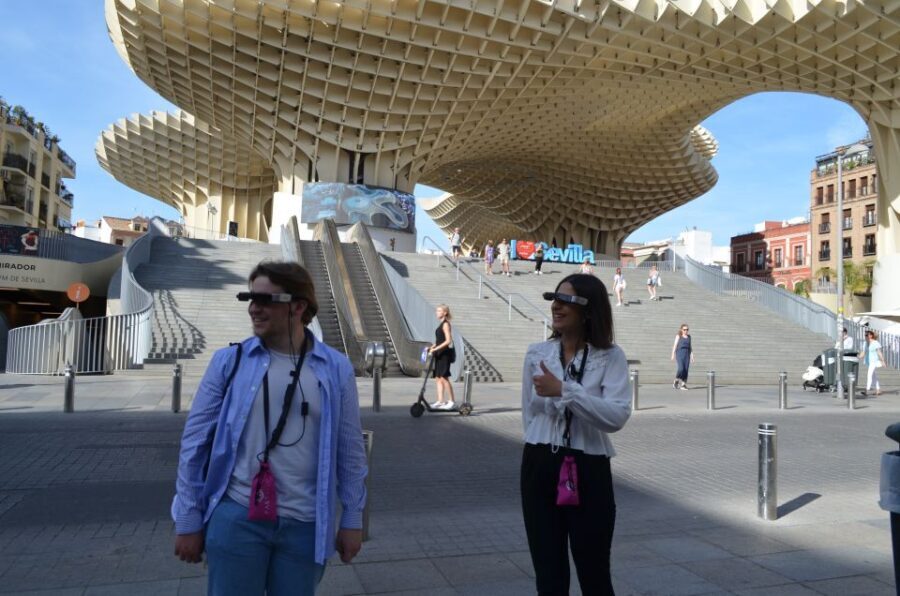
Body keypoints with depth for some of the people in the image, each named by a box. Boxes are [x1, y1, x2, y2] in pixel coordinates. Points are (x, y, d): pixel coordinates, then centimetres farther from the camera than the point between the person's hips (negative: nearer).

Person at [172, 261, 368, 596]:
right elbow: (195, 442, 1)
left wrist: (352, 519, 7)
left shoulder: (336, 369, -2)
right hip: (236, 517, -1)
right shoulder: (229, 361, -4)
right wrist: (188, 520, 3)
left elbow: (350, 450, 3)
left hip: (305, 524, 1)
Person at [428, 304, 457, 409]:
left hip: (445, 354, -10)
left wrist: (435, 349, -22)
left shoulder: (445, 324, -12)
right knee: (438, 378, 8)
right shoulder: (441, 324, 16)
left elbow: (448, 341, -20)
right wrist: (432, 347, 10)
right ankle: (440, 401, 11)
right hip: (440, 354, 10)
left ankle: (452, 401, -1)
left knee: (443, 377, -8)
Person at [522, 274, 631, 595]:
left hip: (588, 472, -3)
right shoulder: (536, 353, 3)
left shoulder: (611, 357, -7)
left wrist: (564, 390, -26)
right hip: (540, 468, 3)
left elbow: (617, 416, -22)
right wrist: (542, 448, 12)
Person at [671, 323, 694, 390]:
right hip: (679, 354, -4)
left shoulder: (689, 336, 12)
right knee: (680, 369, -16)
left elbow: (690, 347, 15)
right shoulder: (678, 336, 1)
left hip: (687, 354, 4)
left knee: (686, 370, -2)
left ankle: (683, 385, 4)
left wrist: (692, 356, 10)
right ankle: (676, 381, 8)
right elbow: (675, 345, -1)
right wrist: (673, 355, -7)